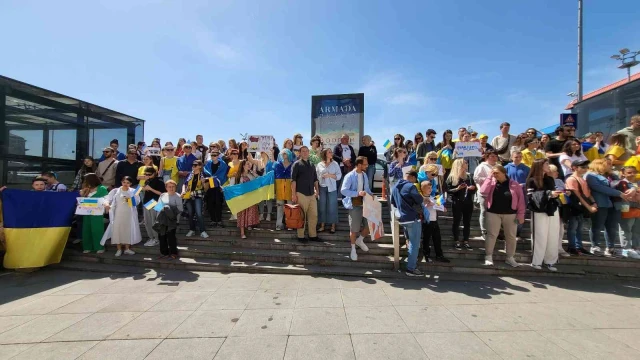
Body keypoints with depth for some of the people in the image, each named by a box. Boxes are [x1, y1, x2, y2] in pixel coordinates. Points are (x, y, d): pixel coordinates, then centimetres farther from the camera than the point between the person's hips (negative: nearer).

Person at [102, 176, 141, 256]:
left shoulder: (133, 191, 5)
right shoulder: (115, 191, 4)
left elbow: (137, 201, -3)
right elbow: (108, 198, -6)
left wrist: (130, 200, -20)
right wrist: (106, 203, -26)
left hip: (129, 214, 0)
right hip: (118, 214, 0)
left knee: (128, 230, 6)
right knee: (117, 230, 1)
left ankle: (127, 249, 17)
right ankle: (119, 249, 13)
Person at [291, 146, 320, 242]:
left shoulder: (312, 165, 16)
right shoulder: (297, 164, -1)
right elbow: (293, 179, -7)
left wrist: (316, 190, 11)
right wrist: (293, 194, -13)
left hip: (312, 194, 6)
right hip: (301, 194, -6)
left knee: (314, 215, 8)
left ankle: (313, 235, 19)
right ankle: (300, 236, 13)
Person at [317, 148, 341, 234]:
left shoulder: (335, 164, 4)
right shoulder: (319, 165, 6)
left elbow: (339, 175, 0)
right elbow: (316, 177, 5)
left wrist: (329, 175, -12)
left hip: (332, 188, -1)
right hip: (322, 188, 1)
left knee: (332, 207, 1)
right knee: (322, 207, 5)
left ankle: (333, 226, 11)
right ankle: (322, 226, 15)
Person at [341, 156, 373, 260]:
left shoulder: (364, 175, 7)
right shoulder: (350, 176, -15)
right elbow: (343, 190, -20)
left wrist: (370, 194, -3)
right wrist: (357, 193, -28)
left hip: (365, 204, 6)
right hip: (354, 205, -6)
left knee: (370, 225, 9)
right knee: (354, 229, 5)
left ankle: (360, 240, 38)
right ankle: (353, 249, 27)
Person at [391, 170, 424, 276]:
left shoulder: (395, 187, 11)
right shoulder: (410, 186, -16)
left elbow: (393, 203, 18)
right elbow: (420, 200, -10)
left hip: (402, 218, 8)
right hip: (413, 218, -8)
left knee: (410, 242, 25)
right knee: (415, 244, 1)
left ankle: (411, 262, 35)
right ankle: (411, 268, 5)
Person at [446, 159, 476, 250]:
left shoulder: (469, 176, 9)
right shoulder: (451, 177, -5)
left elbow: (474, 189, 12)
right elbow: (448, 190, -10)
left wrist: (472, 188, -10)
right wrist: (457, 188, -23)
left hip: (468, 203, 4)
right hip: (457, 203, -4)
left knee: (467, 222, 9)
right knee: (456, 222, 5)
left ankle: (466, 241, 19)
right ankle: (457, 241, 15)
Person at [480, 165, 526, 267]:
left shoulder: (514, 184, -1)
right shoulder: (492, 183, 1)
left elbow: (521, 199, -1)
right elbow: (483, 192, -17)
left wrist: (520, 214, -4)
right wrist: (490, 177, -14)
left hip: (510, 214, 1)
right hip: (493, 213, -1)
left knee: (511, 236, 11)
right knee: (491, 235, 1)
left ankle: (510, 258, 27)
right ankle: (488, 256, 10)